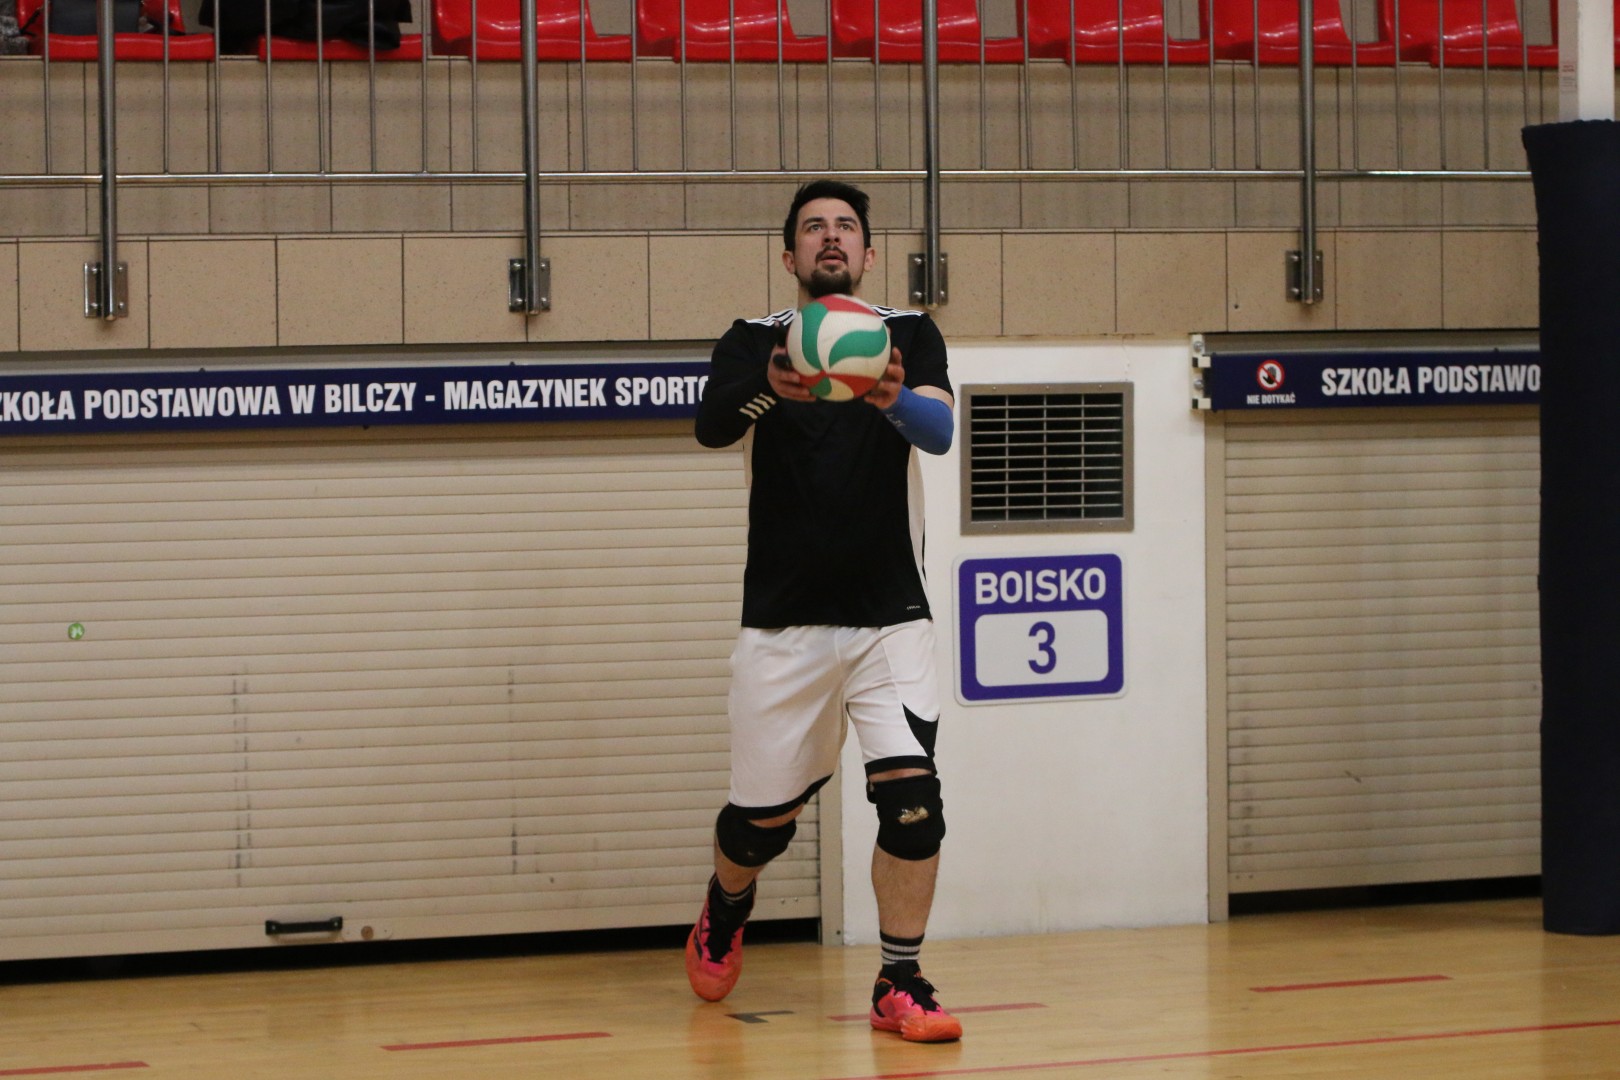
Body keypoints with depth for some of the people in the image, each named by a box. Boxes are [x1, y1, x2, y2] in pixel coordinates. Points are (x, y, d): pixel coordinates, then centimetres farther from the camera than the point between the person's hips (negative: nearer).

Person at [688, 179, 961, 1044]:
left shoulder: (909, 336, 3)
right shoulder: (754, 342, 1)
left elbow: (939, 432, -17)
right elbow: (712, 424, -19)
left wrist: (895, 400, -41)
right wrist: (771, 386, -42)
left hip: (891, 617, 0)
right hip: (783, 623, 0)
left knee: (911, 795, -15)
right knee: (763, 816, 7)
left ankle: (899, 987, 0)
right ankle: (724, 912, 41)